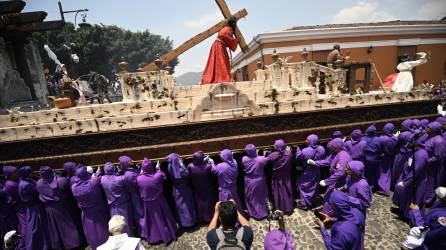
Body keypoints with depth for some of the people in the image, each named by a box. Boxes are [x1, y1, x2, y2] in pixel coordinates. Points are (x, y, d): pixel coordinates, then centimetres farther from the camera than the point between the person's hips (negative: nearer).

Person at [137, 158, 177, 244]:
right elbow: (163, 176, -4)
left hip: (148, 203, 1)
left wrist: (141, 173, 3)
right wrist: (158, 169, 6)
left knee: (153, 219, 21)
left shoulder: (139, 179, -24)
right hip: (159, 200, -1)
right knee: (165, 217, 20)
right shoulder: (158, 176, -27)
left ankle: (152, 237, 39)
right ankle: (169, 234, 38)